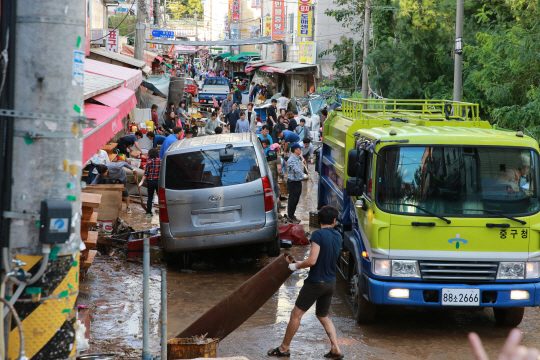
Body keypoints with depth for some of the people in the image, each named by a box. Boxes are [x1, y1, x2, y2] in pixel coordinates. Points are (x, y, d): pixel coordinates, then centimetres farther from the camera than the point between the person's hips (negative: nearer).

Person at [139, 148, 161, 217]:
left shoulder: (149, 162, -7)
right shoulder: (160, 161, -1)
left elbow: (146, 173, -8)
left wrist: (142, 181, -3)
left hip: (150, 181, -1)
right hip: (158, 181, 1)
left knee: (150, 197, 7)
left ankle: (149, 212, 7)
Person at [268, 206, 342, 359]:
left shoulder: (318, 235, -18)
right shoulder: (338, 236, 4)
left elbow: (312, 261, -24)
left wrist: (296, 266, -7)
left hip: (315, 282, -7)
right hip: (330, 283, 7)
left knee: (296, 315, 6)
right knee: (323, 316, 22)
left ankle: (284, 348, 17)